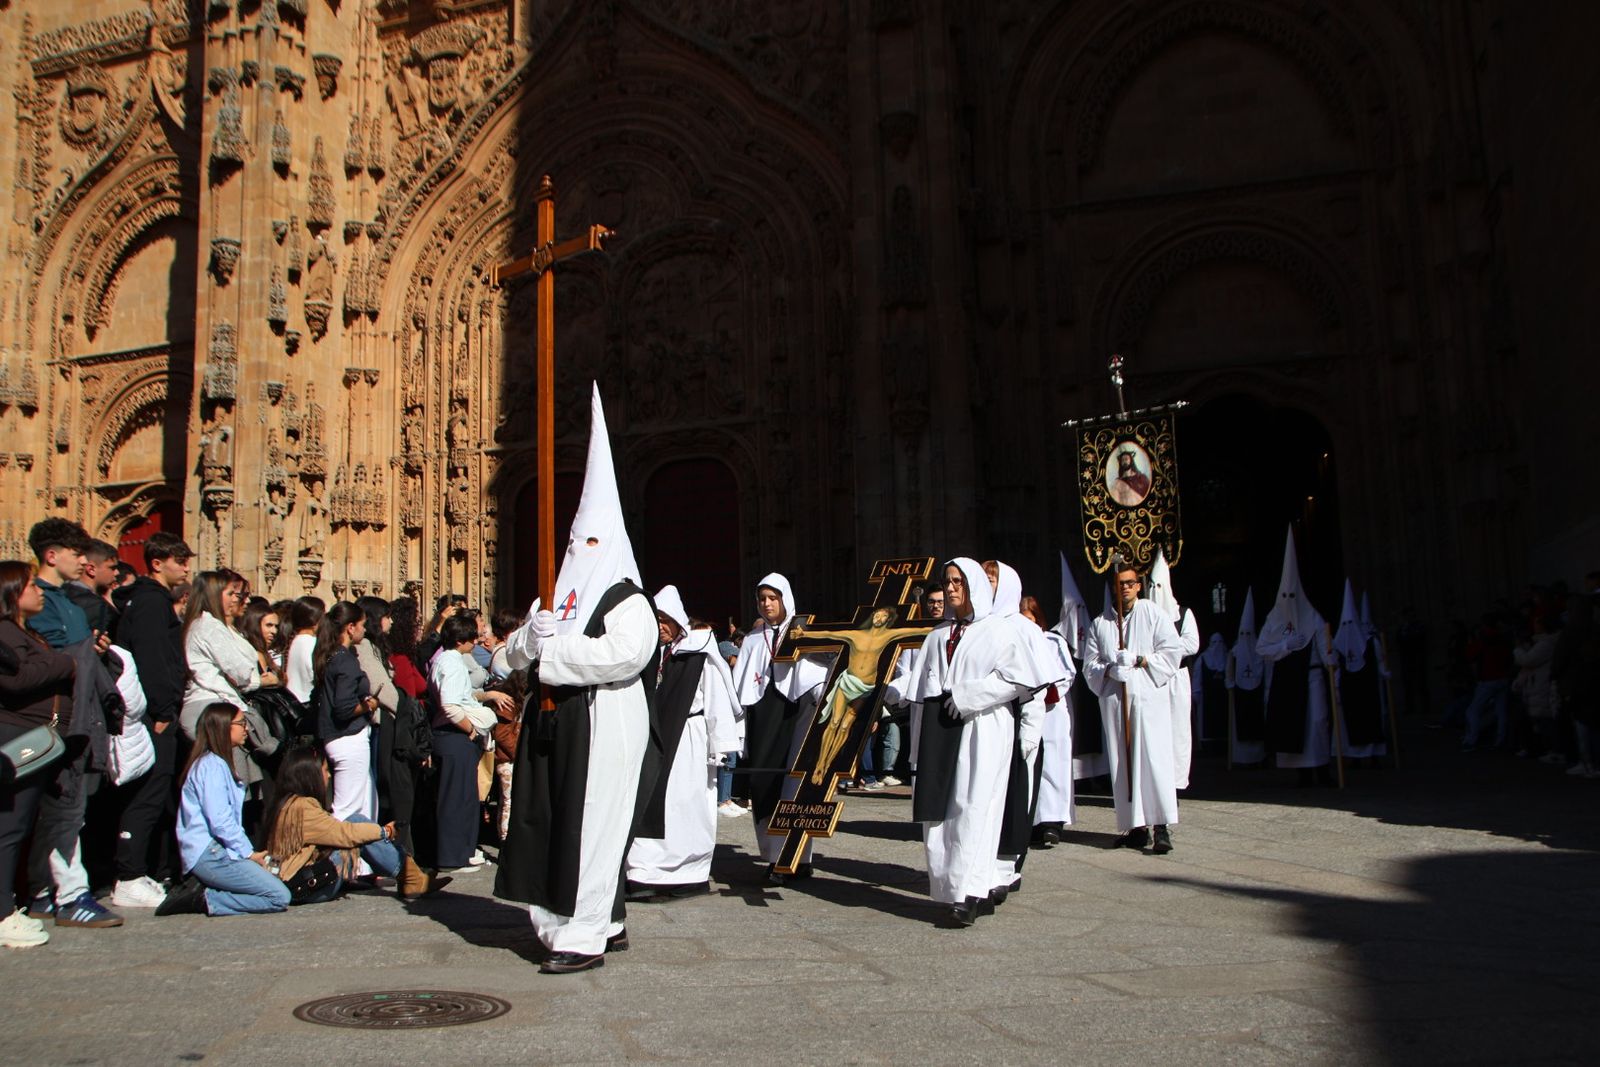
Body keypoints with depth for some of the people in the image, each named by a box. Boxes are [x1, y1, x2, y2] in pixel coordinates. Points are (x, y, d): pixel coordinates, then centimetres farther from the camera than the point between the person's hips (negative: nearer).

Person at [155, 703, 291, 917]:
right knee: (279, 897, -16)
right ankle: (203, 900, -13)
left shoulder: (216, 763, 21)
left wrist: (250, 852, 9)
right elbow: (220, 821, -18)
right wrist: (249, 853, -9)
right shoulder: (212, 765, -11)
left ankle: (199, 888, 2)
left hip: (215, 850, 10)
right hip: (209, 854, -10)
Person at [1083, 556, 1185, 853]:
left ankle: (1161, 826, -11)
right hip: (1114, 699, 3)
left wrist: (1139, 660, -10)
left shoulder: (1154, 614, 7)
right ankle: (1137, 826, 6)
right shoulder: (1101, 622, 15)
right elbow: (1089, 662, 11)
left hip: (1149, 697, -3)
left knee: (1154, 758, -11)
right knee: (1123, 762, 1)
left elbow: (1173, 651, 0)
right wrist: (1109, 670, -9)